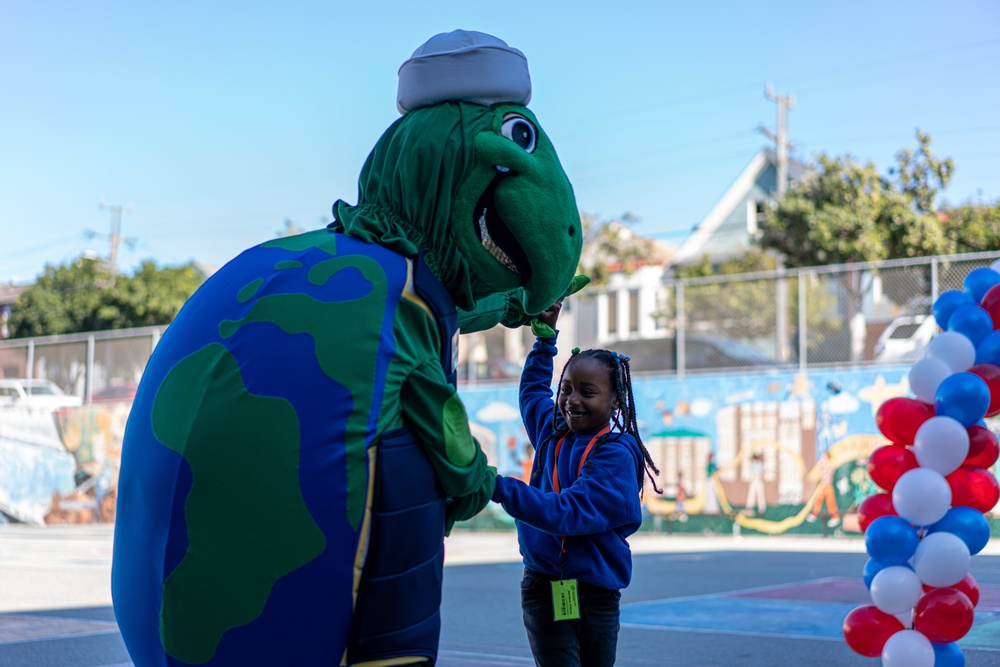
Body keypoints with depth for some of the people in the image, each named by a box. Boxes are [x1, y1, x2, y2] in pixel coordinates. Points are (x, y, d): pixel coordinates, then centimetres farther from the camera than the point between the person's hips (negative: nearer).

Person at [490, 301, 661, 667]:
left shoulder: (617, 454, -12)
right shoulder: (552, 431, 7)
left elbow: (568, 512, -24)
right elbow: (533, 387, 31)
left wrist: (498, 486, -31)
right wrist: (545, 337, 28)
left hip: (596, 592, -3)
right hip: (543, 587, 3)